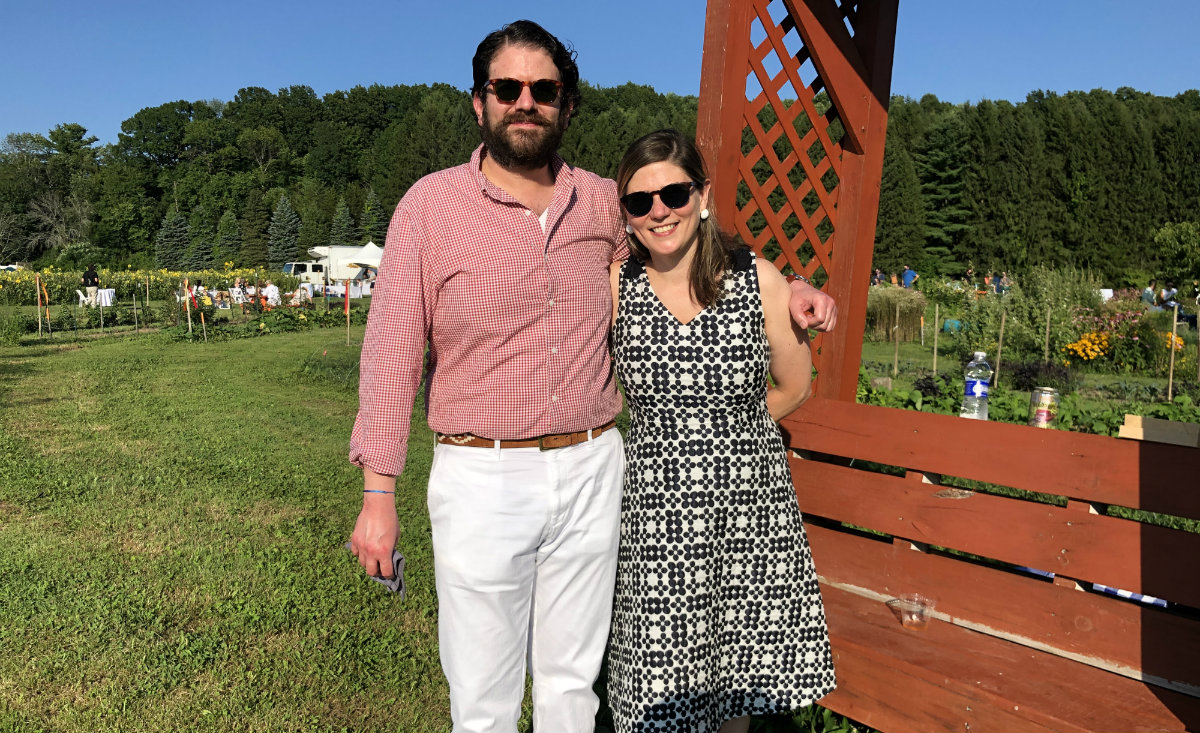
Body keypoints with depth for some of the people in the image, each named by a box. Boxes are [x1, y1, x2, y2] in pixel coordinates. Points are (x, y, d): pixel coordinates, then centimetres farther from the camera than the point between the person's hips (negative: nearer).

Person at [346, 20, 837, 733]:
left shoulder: (604, 202, 5)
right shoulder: (429, 205, -3)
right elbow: (393, 352, -4)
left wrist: (783, 288, 8)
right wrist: (378, 494, -6)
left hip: (592, 469, 3)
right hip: (481, 479, -2)